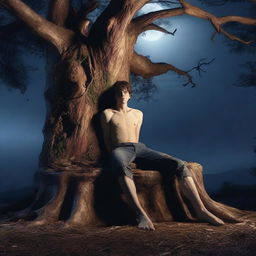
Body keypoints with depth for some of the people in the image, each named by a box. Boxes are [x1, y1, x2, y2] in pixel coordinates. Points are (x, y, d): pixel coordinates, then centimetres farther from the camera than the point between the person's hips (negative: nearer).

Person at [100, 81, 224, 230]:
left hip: (140, 147, 5)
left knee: (179, 165, -20)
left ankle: (201, 210, -23)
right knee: (122, 167, -47)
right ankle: (141, 214, -56)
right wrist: (114, 155, -3)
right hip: (120, 149, -4)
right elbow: (107, 140, 12)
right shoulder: (108, 114, 17)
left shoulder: (138, 114, 29)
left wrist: (136, 152, 11)